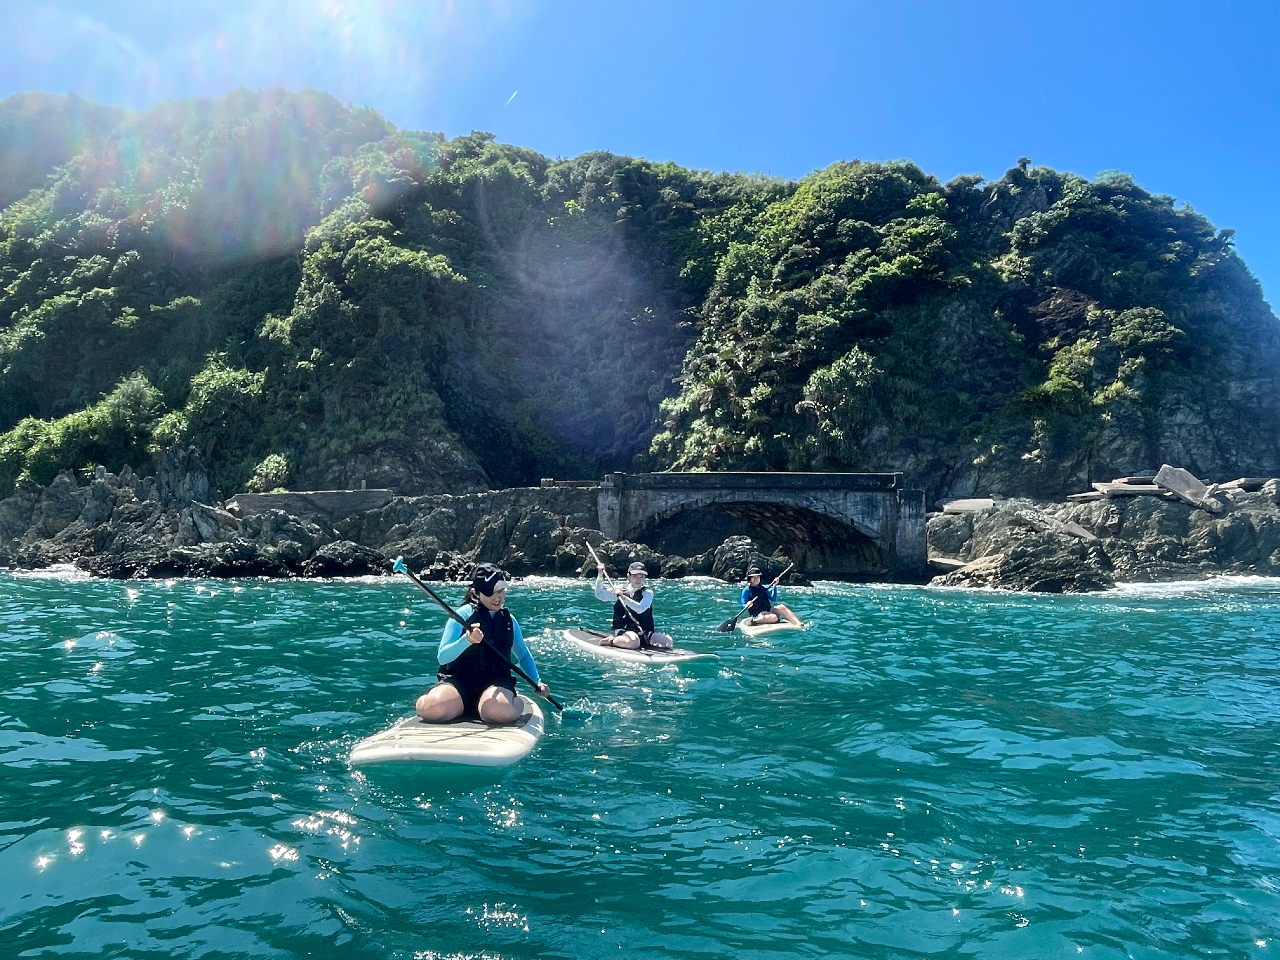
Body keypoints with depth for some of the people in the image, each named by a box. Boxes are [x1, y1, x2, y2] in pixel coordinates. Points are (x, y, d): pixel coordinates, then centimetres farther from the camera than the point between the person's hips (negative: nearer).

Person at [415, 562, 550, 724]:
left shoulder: (509, 620, 12)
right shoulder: (464, 614, -2)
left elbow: (524, 655, 29)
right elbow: (442, 657, -9)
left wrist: (537, 682, 16)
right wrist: (467, 640, -26)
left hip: (496, 682, 1)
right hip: (458, 680, -1)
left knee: (498, 711, -36)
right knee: (432, 708, -33)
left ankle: (517, 703, 1)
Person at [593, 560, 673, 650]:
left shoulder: (648, 593, 1)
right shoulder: (620, 590, 7)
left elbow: (640, 609, -18)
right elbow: (600, 595, 3)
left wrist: (623, 597, -25)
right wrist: (600, 574, -4)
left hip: (644, 632, 1)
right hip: (623, 631, -1)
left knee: (668, 641, -20)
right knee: (633, 642, -38)